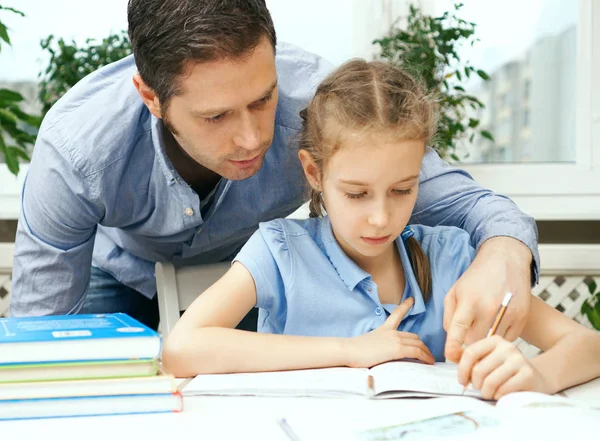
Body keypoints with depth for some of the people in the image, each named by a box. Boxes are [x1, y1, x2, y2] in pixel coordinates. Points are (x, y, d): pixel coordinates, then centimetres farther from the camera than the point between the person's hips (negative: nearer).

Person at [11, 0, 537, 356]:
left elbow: (454, 197, -33)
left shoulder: (318, 100, -39)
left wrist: (504, 255, -56)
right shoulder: (74, 153, -40)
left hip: (246, 272, 1)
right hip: (122, 274, -1)